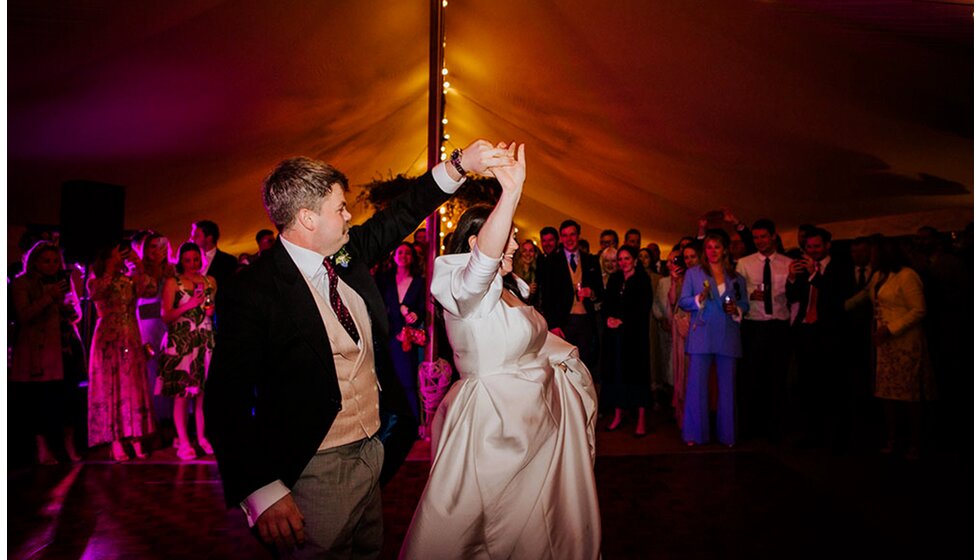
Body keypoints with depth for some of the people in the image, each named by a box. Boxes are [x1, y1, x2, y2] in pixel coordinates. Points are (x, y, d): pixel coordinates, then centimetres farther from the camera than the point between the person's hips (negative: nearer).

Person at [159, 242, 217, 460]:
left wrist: (212, 311, 3)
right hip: (180, 343, -3)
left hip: (205, 342, 3)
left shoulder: (210, 281, 13)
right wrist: (188, 305, -16)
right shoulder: (172, 282, 2)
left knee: (203, 391, 4)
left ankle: (202, 437, 14)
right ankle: (183, 442, 4)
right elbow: (166, 316, -4)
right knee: (182, 393, -3)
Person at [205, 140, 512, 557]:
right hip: (317, 472, -7)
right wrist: (263, 492, -25)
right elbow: (226, 402, -20)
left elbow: (401, 214, 12)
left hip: (374, 453, 8)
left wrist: (459, 165, 3)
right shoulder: (251, 292, -19)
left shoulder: (348, 255, 1)